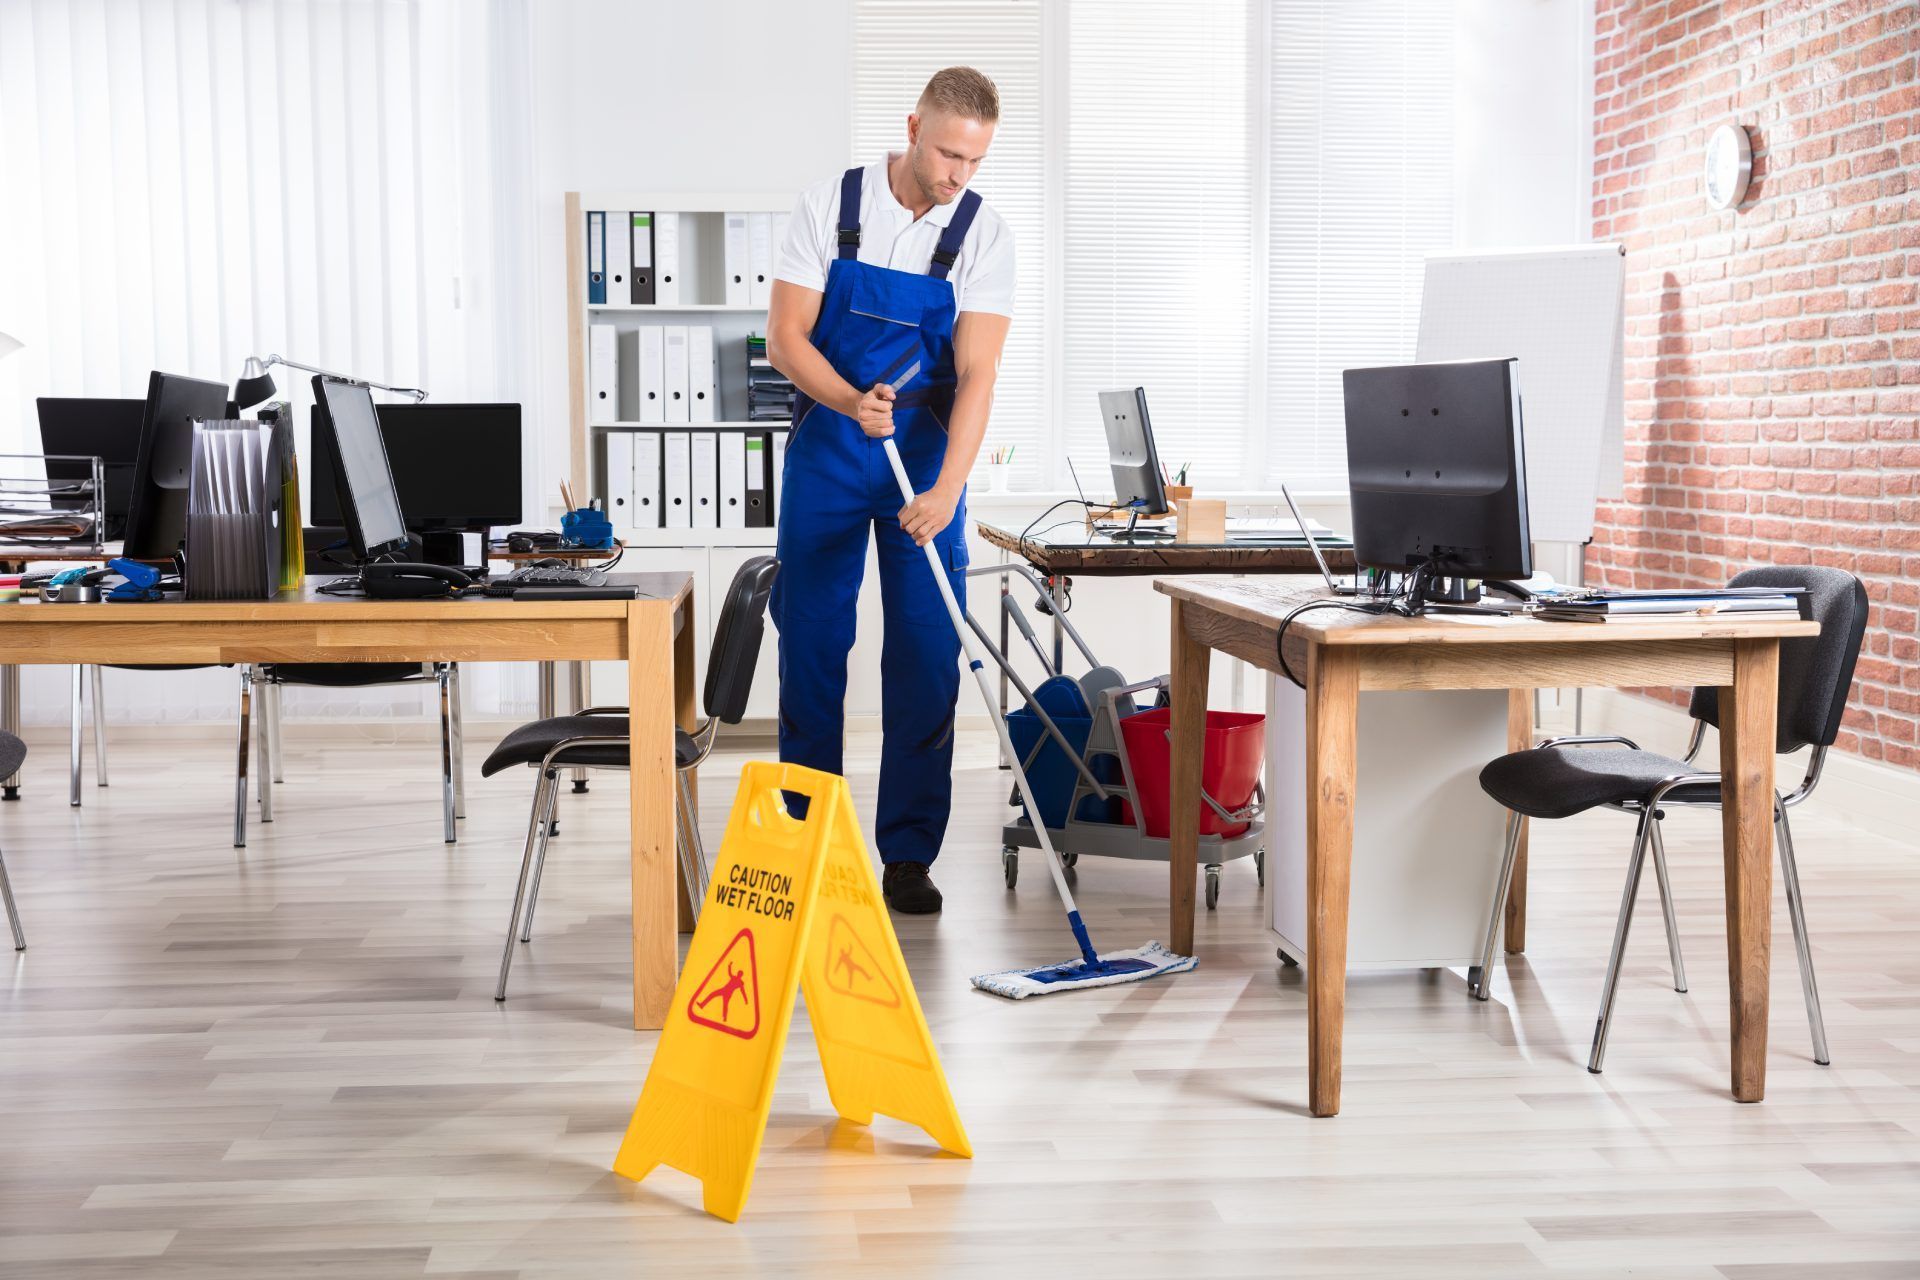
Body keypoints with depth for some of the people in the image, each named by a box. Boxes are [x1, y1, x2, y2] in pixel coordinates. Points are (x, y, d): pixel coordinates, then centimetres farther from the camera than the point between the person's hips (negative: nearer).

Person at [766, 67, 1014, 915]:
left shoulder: (983, 236, -7)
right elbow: (784, 338, -9)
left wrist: (947, 489, -28)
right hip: (826, 450, 0)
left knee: (926, 658, -2)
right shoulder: (828, 208, -7)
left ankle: (908, 854, 7)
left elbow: (977, 373, -15)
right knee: (810, 645, 4)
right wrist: (852, 401, -28)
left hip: (927, 458, 0)